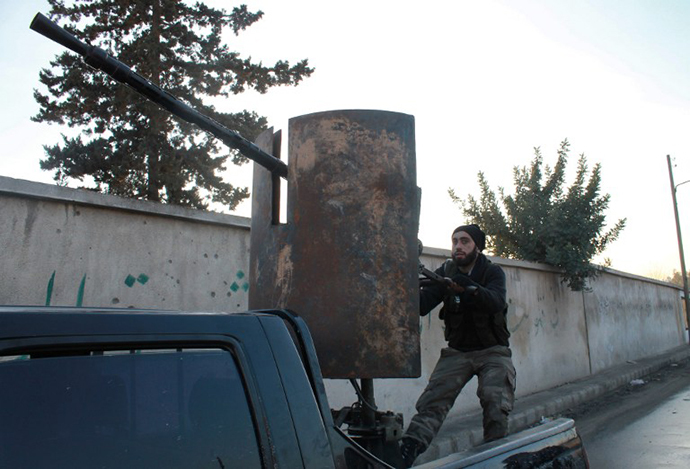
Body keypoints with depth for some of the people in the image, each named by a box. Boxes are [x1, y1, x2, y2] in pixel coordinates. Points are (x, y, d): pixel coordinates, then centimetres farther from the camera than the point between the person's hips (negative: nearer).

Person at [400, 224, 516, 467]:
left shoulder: (493, 272, -7)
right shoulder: (446, 272, -2)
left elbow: (496, 302, -29)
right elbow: (422, 305, -15)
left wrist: (470, 288, -50)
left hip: (492, 350, -1)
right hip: (457, 351, 1)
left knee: (496, 405, -18)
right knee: (432, 400, -17)